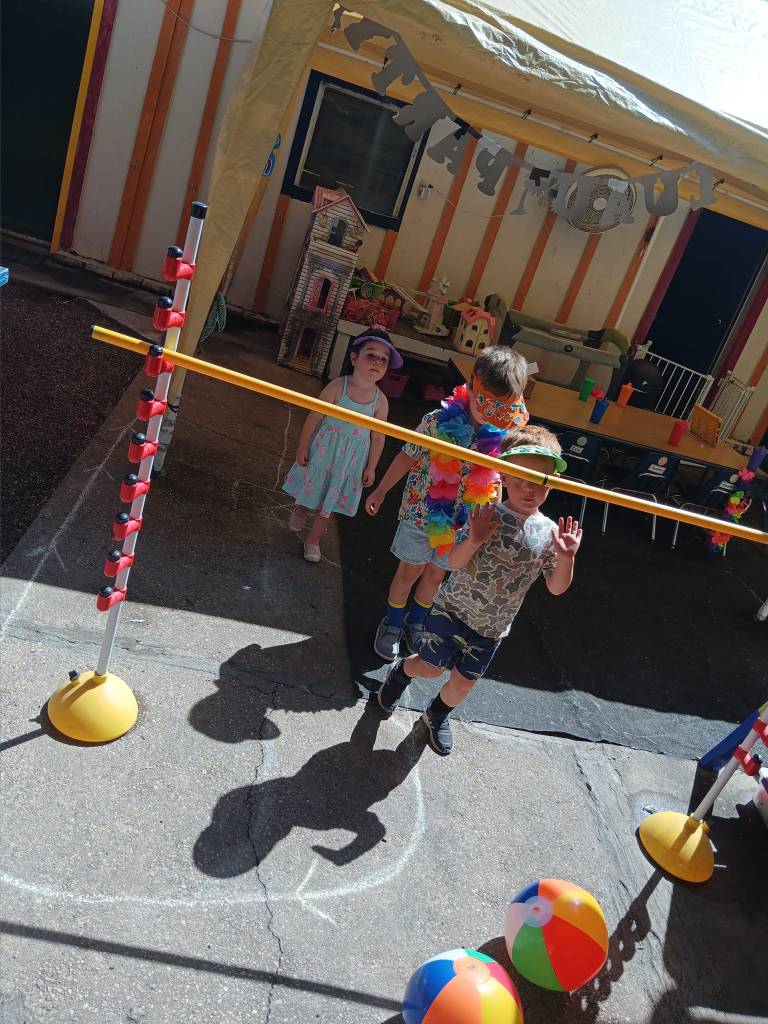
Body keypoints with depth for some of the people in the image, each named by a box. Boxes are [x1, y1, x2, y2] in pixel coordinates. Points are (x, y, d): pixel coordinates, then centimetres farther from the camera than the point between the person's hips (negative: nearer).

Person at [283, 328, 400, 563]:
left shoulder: (380, 401, -12)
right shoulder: (337, 387, -17)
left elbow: (378, 437, -4)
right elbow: (314, 417, -11)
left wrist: (371, 467, 0)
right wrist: (302, 447, -7)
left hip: (351, 461, 1)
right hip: (323, 452, -1)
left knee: (328, 504, 13)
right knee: (310, 491, 19)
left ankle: (313, 540, 33)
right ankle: (300, 510, 54)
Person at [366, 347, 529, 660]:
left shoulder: (505, 435, -12)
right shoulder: (440, 421, -20)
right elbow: (407, 457, -7)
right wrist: (380, 492, 2)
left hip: (461, 522, 3)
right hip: (421, 511, -2)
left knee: (435, 575, 19)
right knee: (410, 571, 13)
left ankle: (416, 622, 42)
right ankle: (392, 623, 36)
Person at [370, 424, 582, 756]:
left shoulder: (549, 532, -8)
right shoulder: (487, 516, -17)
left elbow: (556, 587, -5)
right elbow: (454, 563, -17)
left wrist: (565, 557, -24)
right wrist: (473, 541, -37)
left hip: (492, 626, 3)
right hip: (454, 607, -3)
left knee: (463, 682, 13)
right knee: (431, 667, 3)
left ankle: (437, 715, 44)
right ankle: (400, 671, 40)